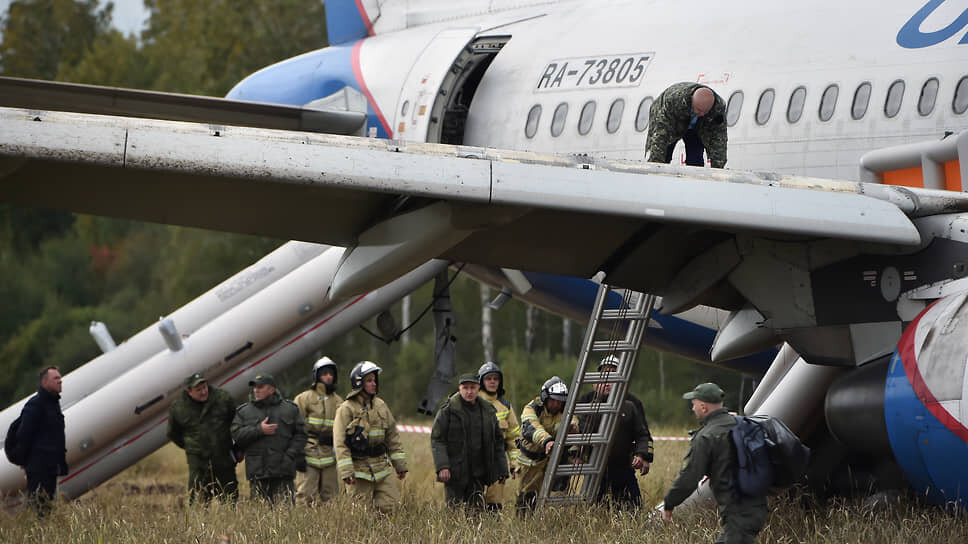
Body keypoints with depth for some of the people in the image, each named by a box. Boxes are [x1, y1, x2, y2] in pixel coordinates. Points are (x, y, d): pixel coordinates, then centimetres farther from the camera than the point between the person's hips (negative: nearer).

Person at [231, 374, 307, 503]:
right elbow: (236, 435, 0)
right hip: (257, 473, 1)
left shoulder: (289, 409, 11)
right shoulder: (244, 412, 12)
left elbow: (300, 435, 8)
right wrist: (259, 430, -11)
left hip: (283, 473, -1)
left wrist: (290, 455, -5)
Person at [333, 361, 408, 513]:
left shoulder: (381, 406, 10)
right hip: (359, 470, -5)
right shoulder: (347, 409, -8)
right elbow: (341, 443, -12)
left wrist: (400, 465, 13)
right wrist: (346, 472, -19)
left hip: (381, 468, 5)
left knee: (388, 506, -1)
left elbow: (392, 438, 16)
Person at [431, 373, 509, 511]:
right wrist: (442, 466, -17)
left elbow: (498, 441, 16)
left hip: (478, 473, 4)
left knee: (477, 510, 0)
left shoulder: (488, 411, 10)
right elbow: (437, 439, -6)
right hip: (455, 472, -4)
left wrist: (502, 470, 12)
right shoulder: (448, 410, -4)